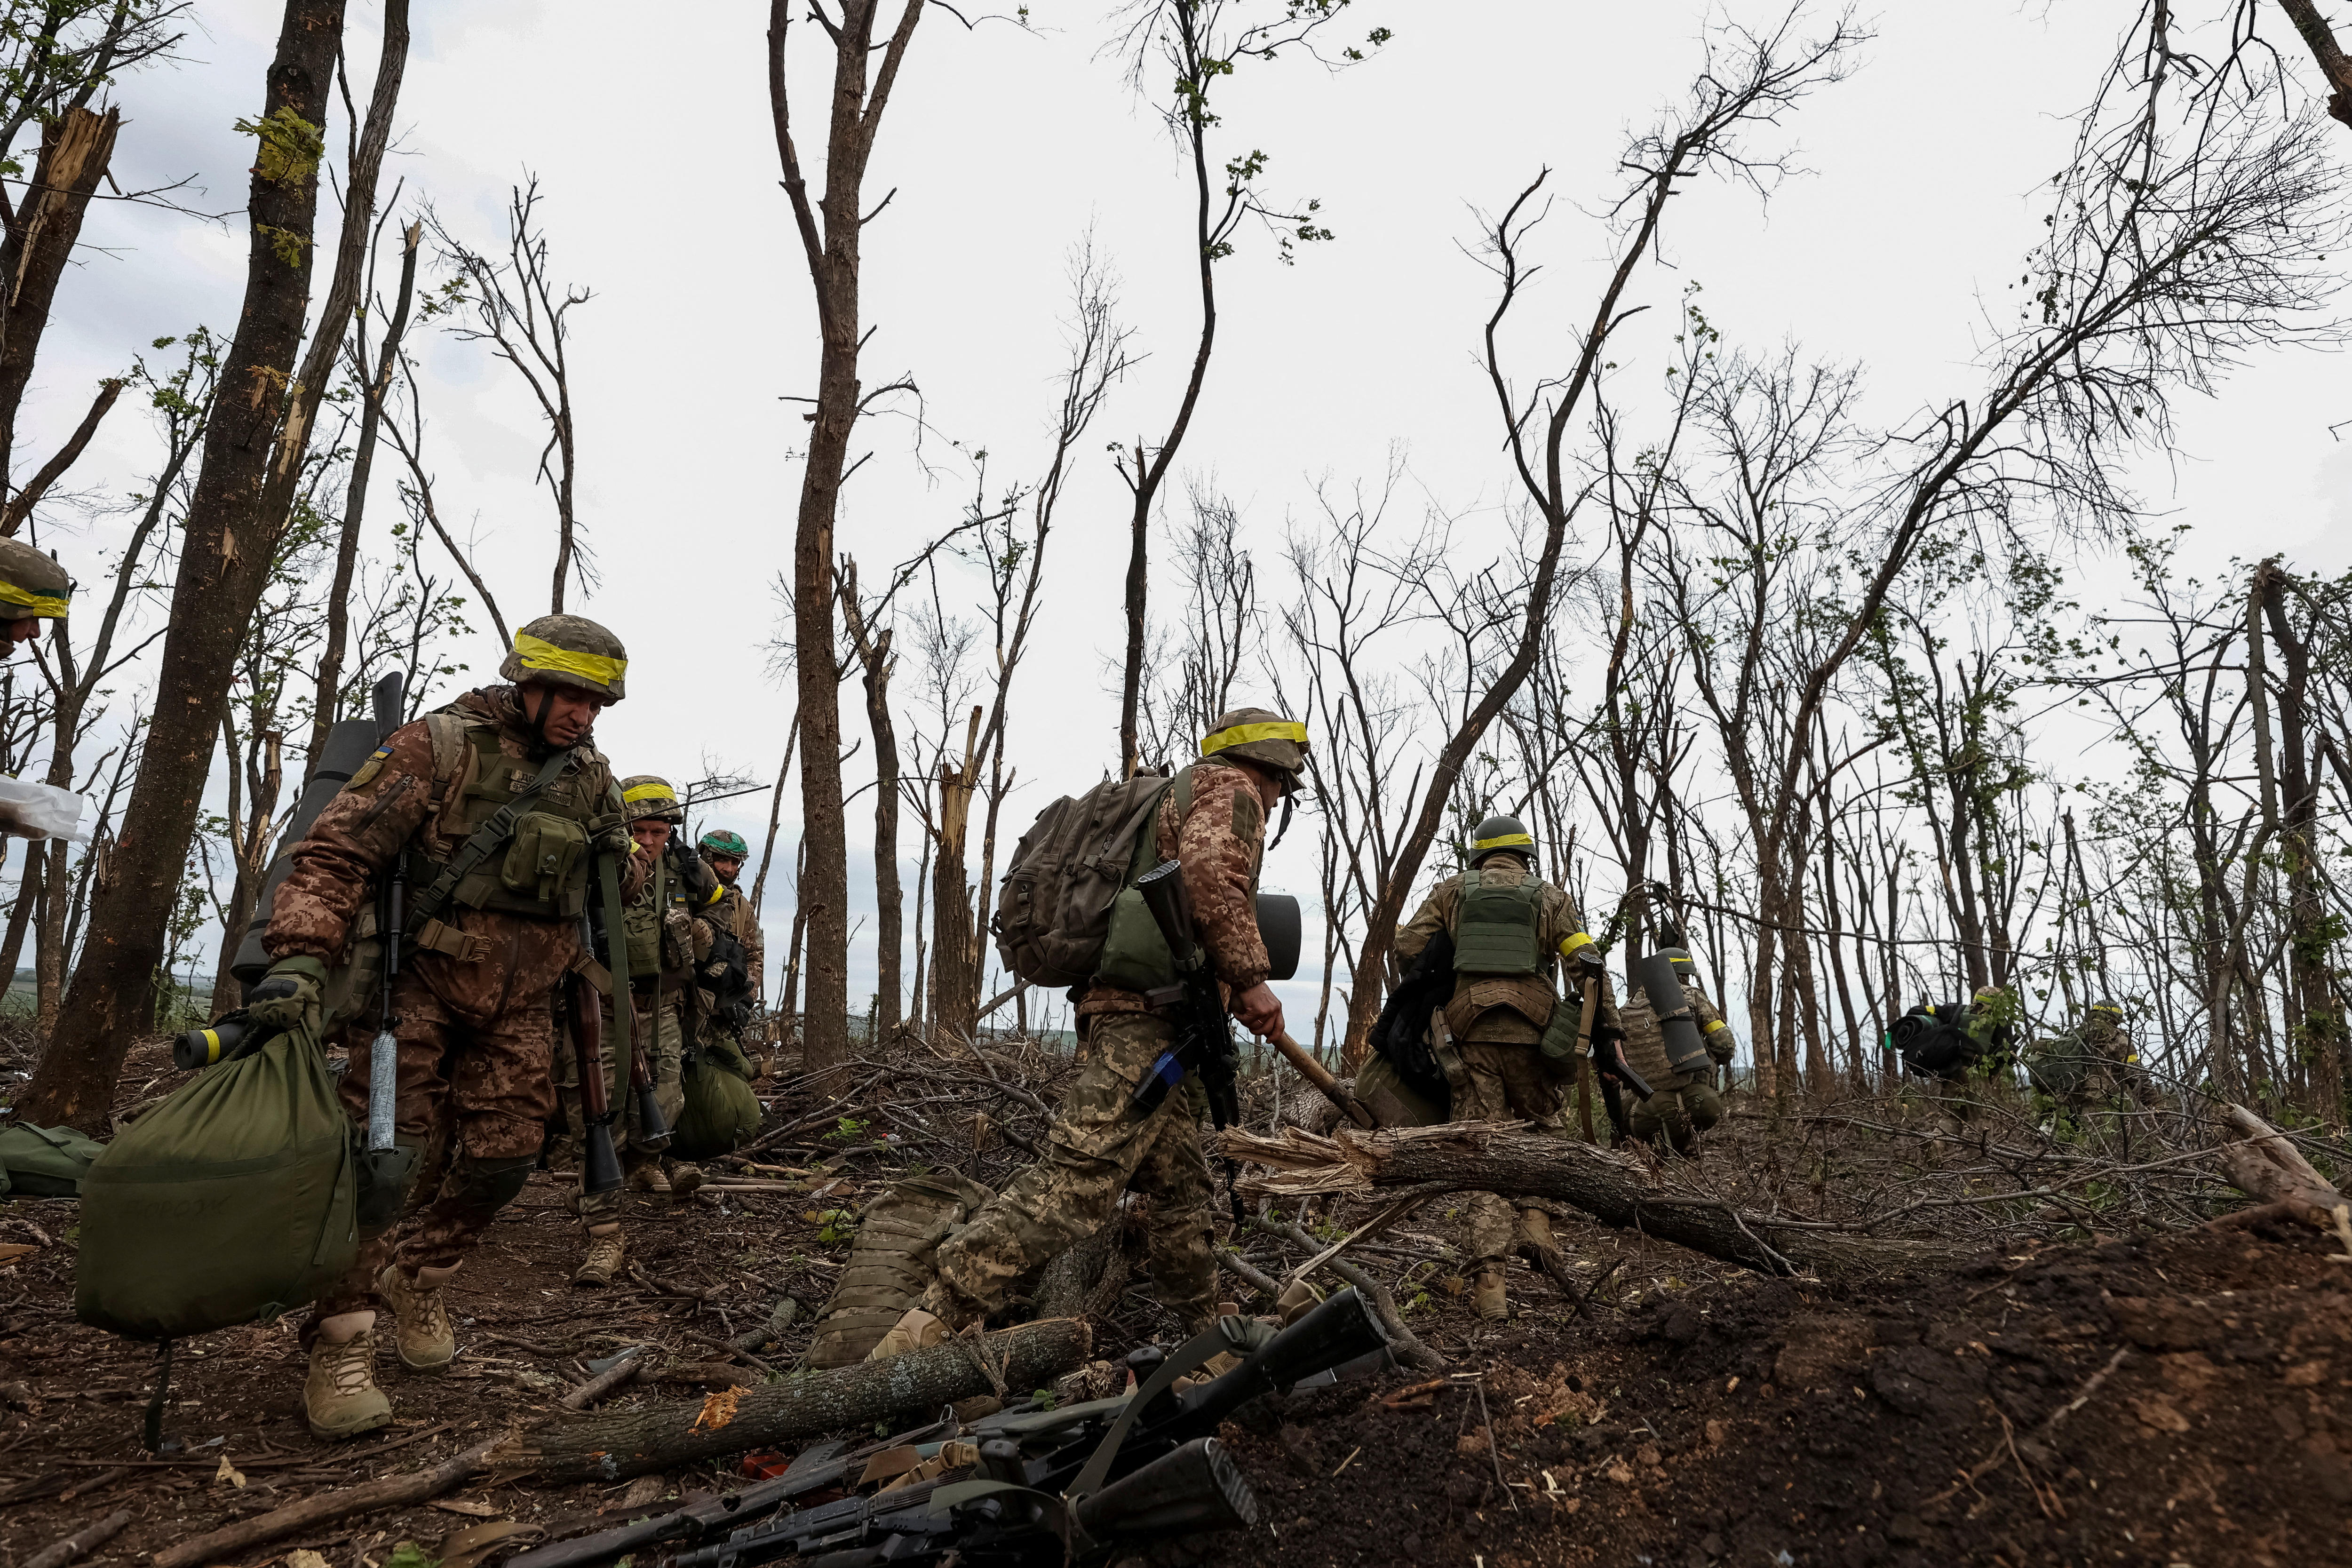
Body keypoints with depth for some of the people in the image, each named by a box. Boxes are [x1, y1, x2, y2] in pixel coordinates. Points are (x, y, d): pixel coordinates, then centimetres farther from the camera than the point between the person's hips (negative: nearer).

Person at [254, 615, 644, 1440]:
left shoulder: (591, 777, 6)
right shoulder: (439, 746, -12)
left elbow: (623, 884, 22)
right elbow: (338, 851, -17)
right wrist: (300, 959, -28)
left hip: (521, 1003, 5)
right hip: (422, 981, -5)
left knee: (502, 1157, 4)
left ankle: (417, 1281, 29)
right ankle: (340, 1347, 1)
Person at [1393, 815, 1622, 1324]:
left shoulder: (1451, 890, 11)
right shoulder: (1550, 897, 10)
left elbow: (1407, 948, 5)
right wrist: (1610, 1032, 3)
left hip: (1471, 1035, 1)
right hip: (1529, 1034, 0)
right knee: (1545, 1128, 22)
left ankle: (1490, 1277, -5)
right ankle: (1537, 1214, 0)